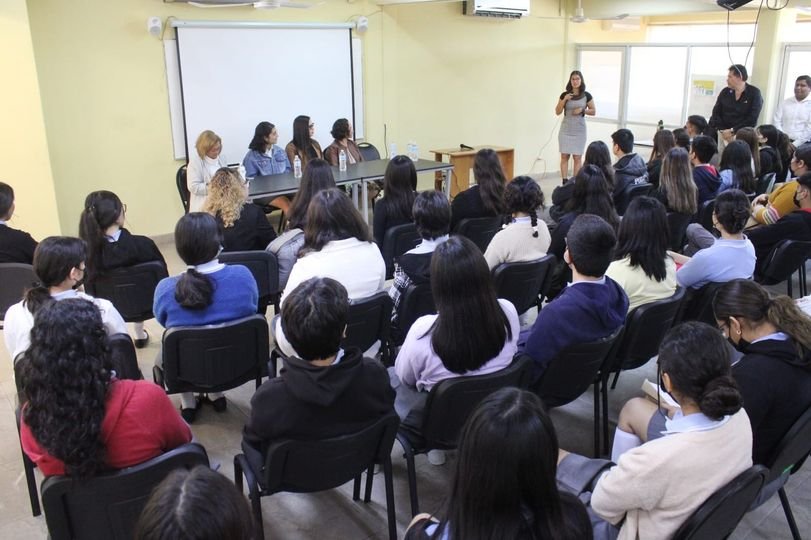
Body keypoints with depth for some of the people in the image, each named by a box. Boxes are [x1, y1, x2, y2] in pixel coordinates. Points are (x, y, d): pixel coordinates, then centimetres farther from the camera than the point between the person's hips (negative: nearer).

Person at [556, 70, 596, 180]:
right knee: (564, 156, -1)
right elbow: (557, 112, 2)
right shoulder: (564, 95, 2)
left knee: (577, 157, 0)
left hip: (579, 131, -1)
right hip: (565, 130, 1)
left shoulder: (587, 96, 0)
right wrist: (564, 100, -12)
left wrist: (582, 110, -12)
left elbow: (593, 111, 5)